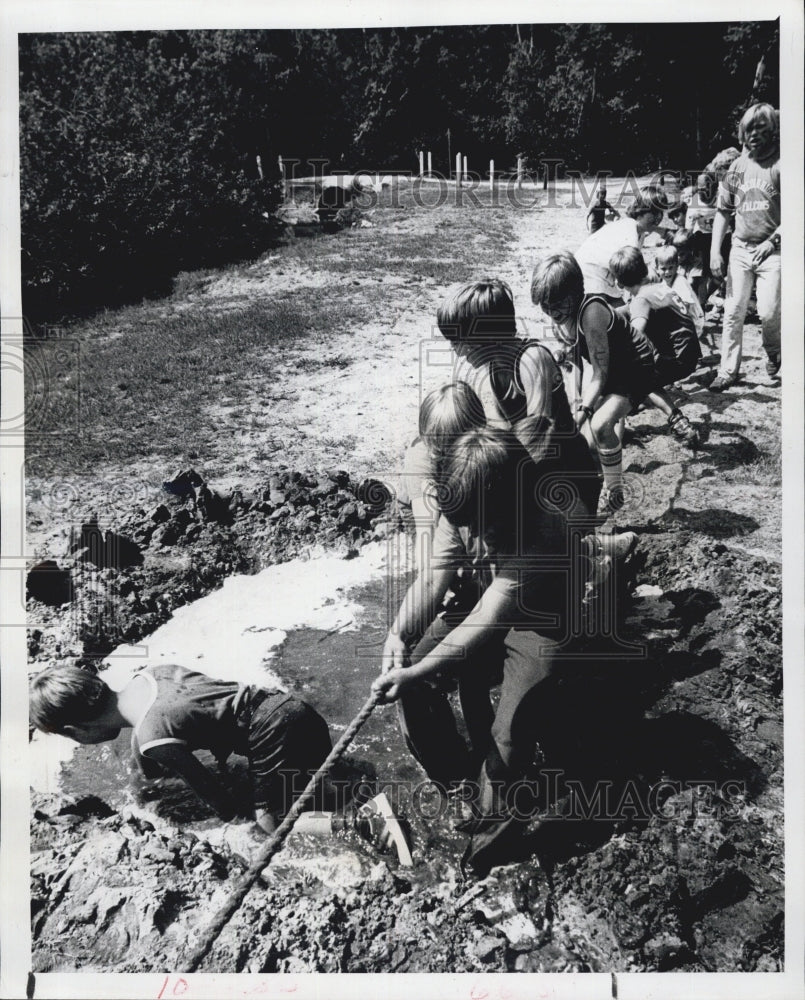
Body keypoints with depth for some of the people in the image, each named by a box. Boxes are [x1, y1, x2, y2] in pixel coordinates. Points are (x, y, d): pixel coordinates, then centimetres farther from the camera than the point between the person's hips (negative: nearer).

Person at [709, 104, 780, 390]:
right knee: (733, 311, 1)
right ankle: (728, 371, 10)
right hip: (740, 249, 4)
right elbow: (723, 212, 13)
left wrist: (772, 241, -17)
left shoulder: (781, 164, -5)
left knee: (768, 312, -9)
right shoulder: (737, 167, 9)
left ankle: (773, 354, 21)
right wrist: (714, 251, 5)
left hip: (772, 251, -4)